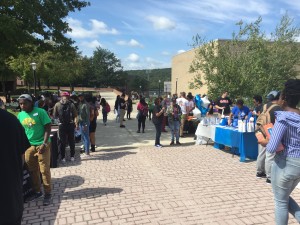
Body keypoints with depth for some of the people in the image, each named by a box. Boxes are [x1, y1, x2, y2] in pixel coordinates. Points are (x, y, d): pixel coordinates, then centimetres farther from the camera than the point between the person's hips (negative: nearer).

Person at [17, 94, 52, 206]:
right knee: (32, 170, 13)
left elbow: (48, 128, -10)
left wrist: (44, 143, -17)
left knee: (44, 170, 0)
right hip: (28, 146, 5)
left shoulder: (40, 112, -10)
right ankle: (37, 191, 30)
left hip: (41, 145, -5)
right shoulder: (20, 115, 5)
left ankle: (48, 193, 13)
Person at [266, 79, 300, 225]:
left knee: (280, 202, 12)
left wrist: (266, 144, -5)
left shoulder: (283, 118, -20)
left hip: (285, 164, -7)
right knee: (285, 197, 27)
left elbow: (271, 148, -25)